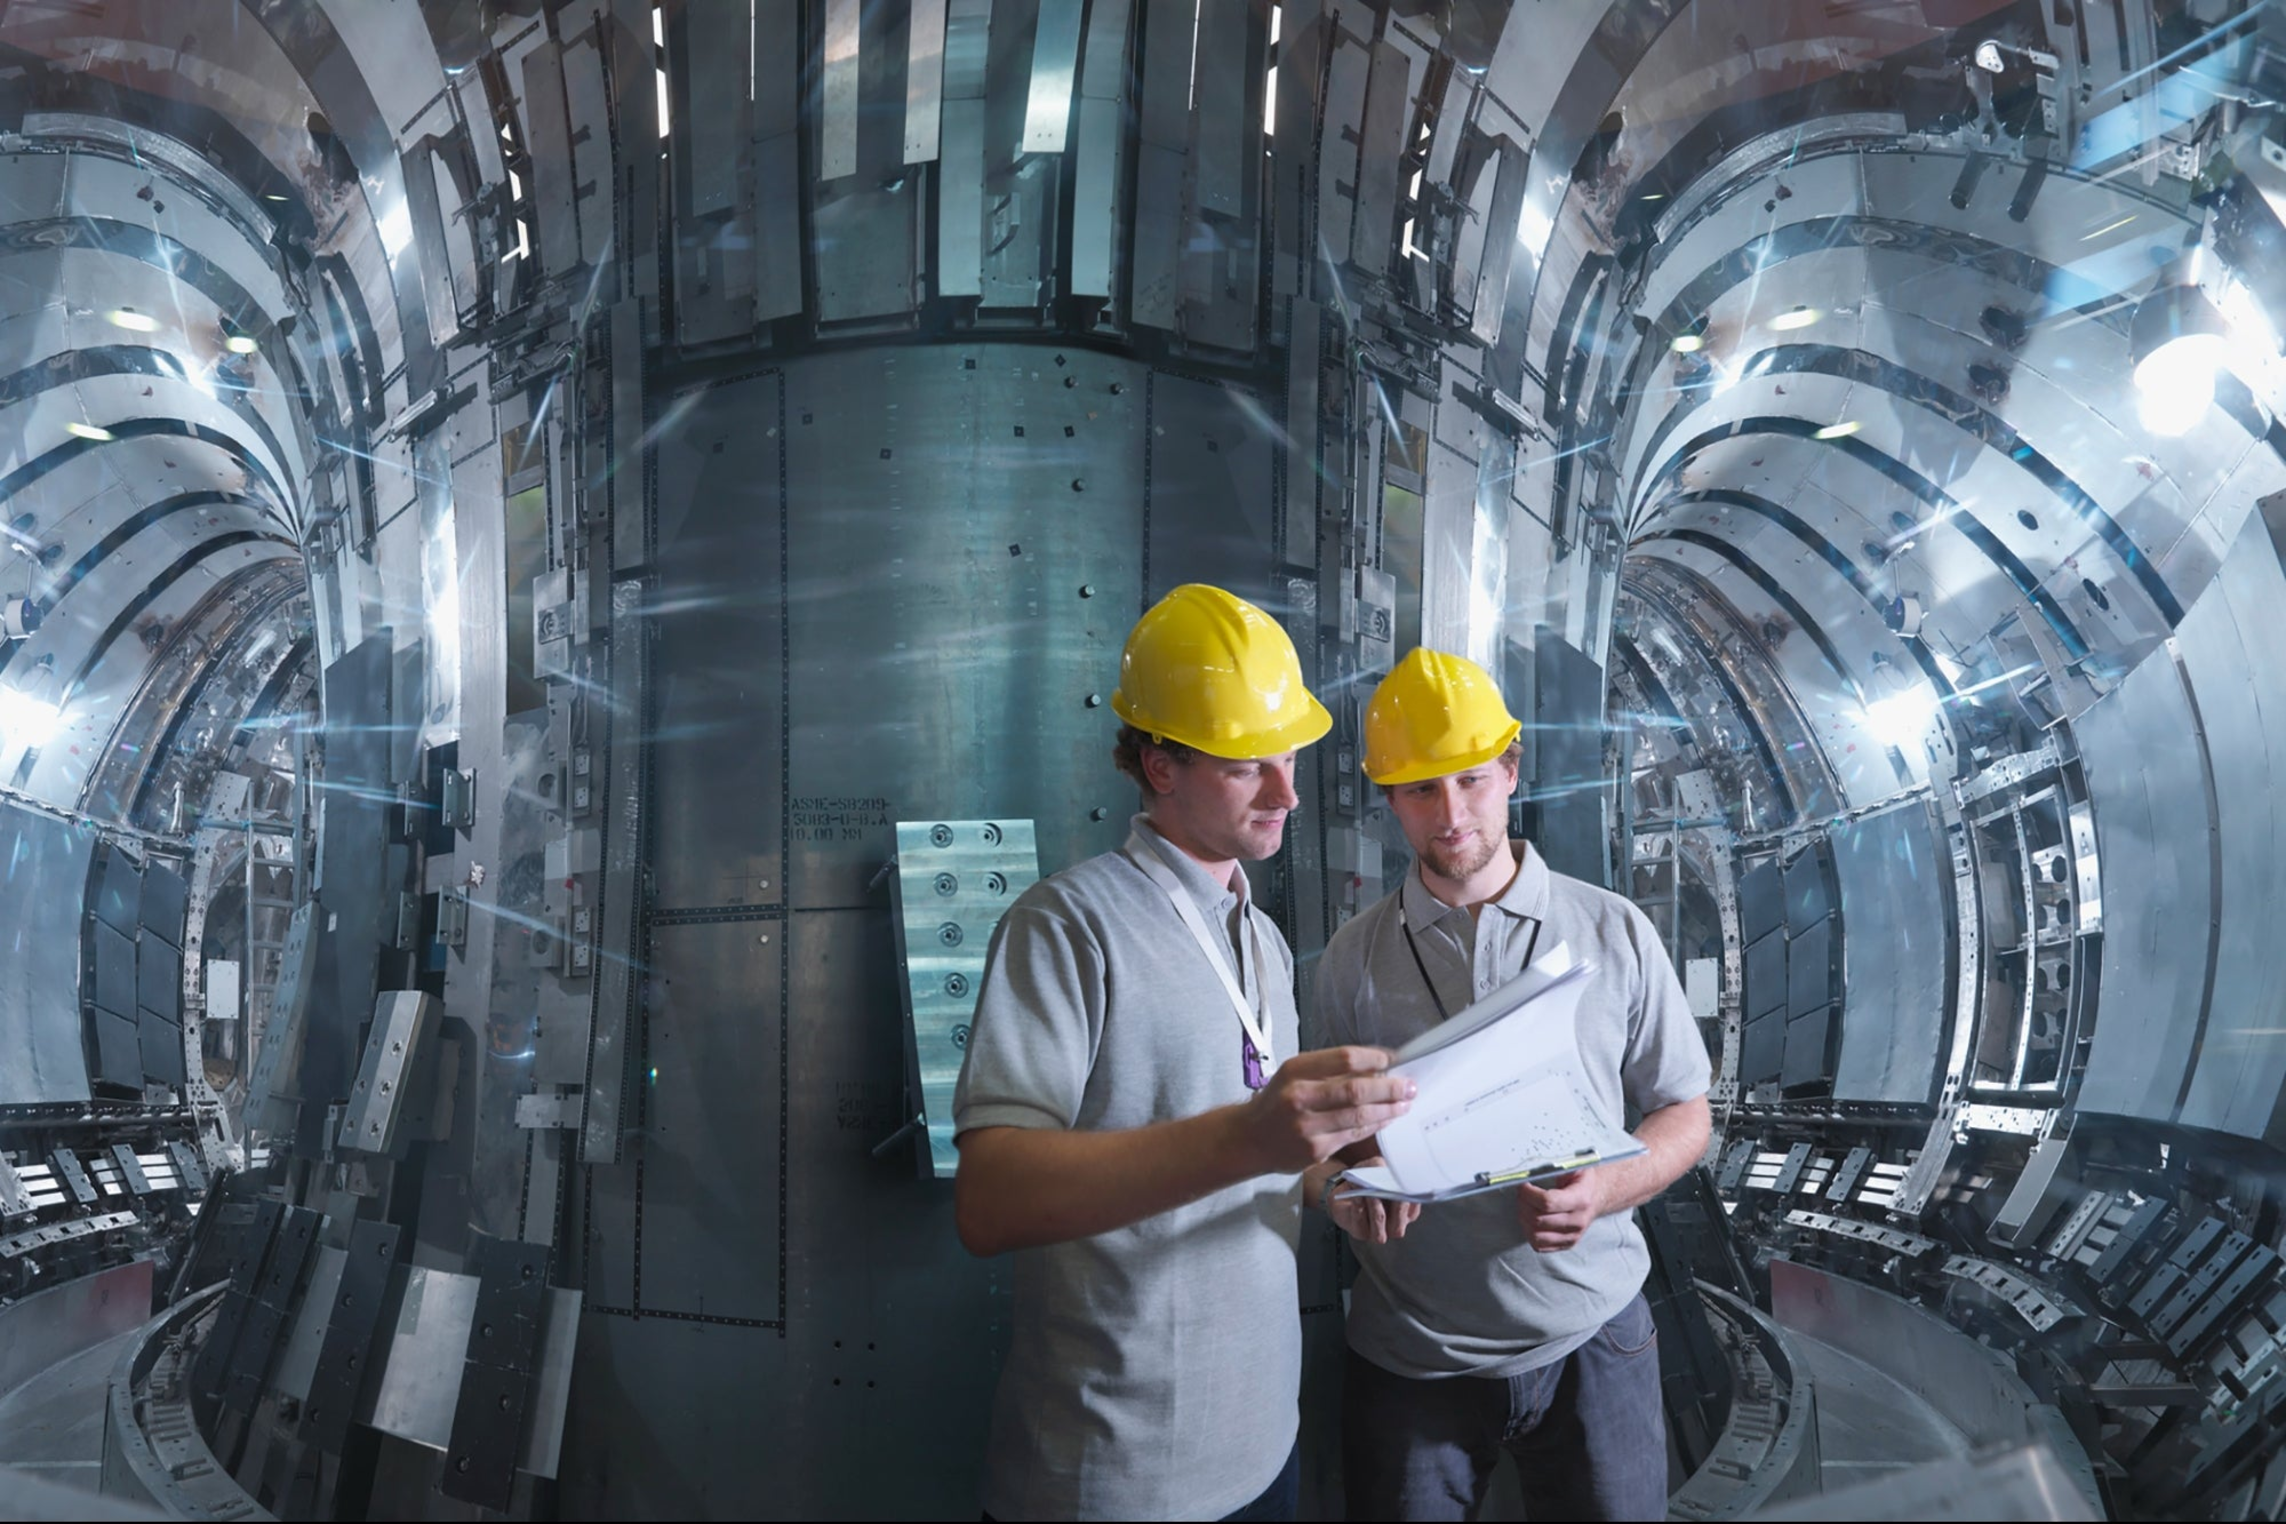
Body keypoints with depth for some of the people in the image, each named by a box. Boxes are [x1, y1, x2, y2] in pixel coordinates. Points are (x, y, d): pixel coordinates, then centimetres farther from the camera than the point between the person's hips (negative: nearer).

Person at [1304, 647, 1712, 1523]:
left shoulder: (1614, 934, -1)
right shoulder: (1353, 959, 0)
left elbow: (1685, 1114, 4)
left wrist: (1603, 1190, -15)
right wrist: (1343, 1192, -19)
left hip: (1590, 1341, 0)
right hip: (1410, 1359, 0)